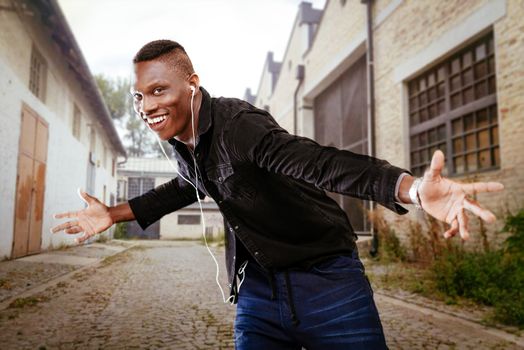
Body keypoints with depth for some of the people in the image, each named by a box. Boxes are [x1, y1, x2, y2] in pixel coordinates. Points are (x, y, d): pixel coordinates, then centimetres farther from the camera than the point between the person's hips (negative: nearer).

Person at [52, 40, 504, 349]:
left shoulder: (236, 123, -23)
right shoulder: (184, 142, 2)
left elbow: (319, 160, -39)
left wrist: (414, 188, -57)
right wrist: (113, 214, 27)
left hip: (325, 281, -6)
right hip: (259, 286, 7)